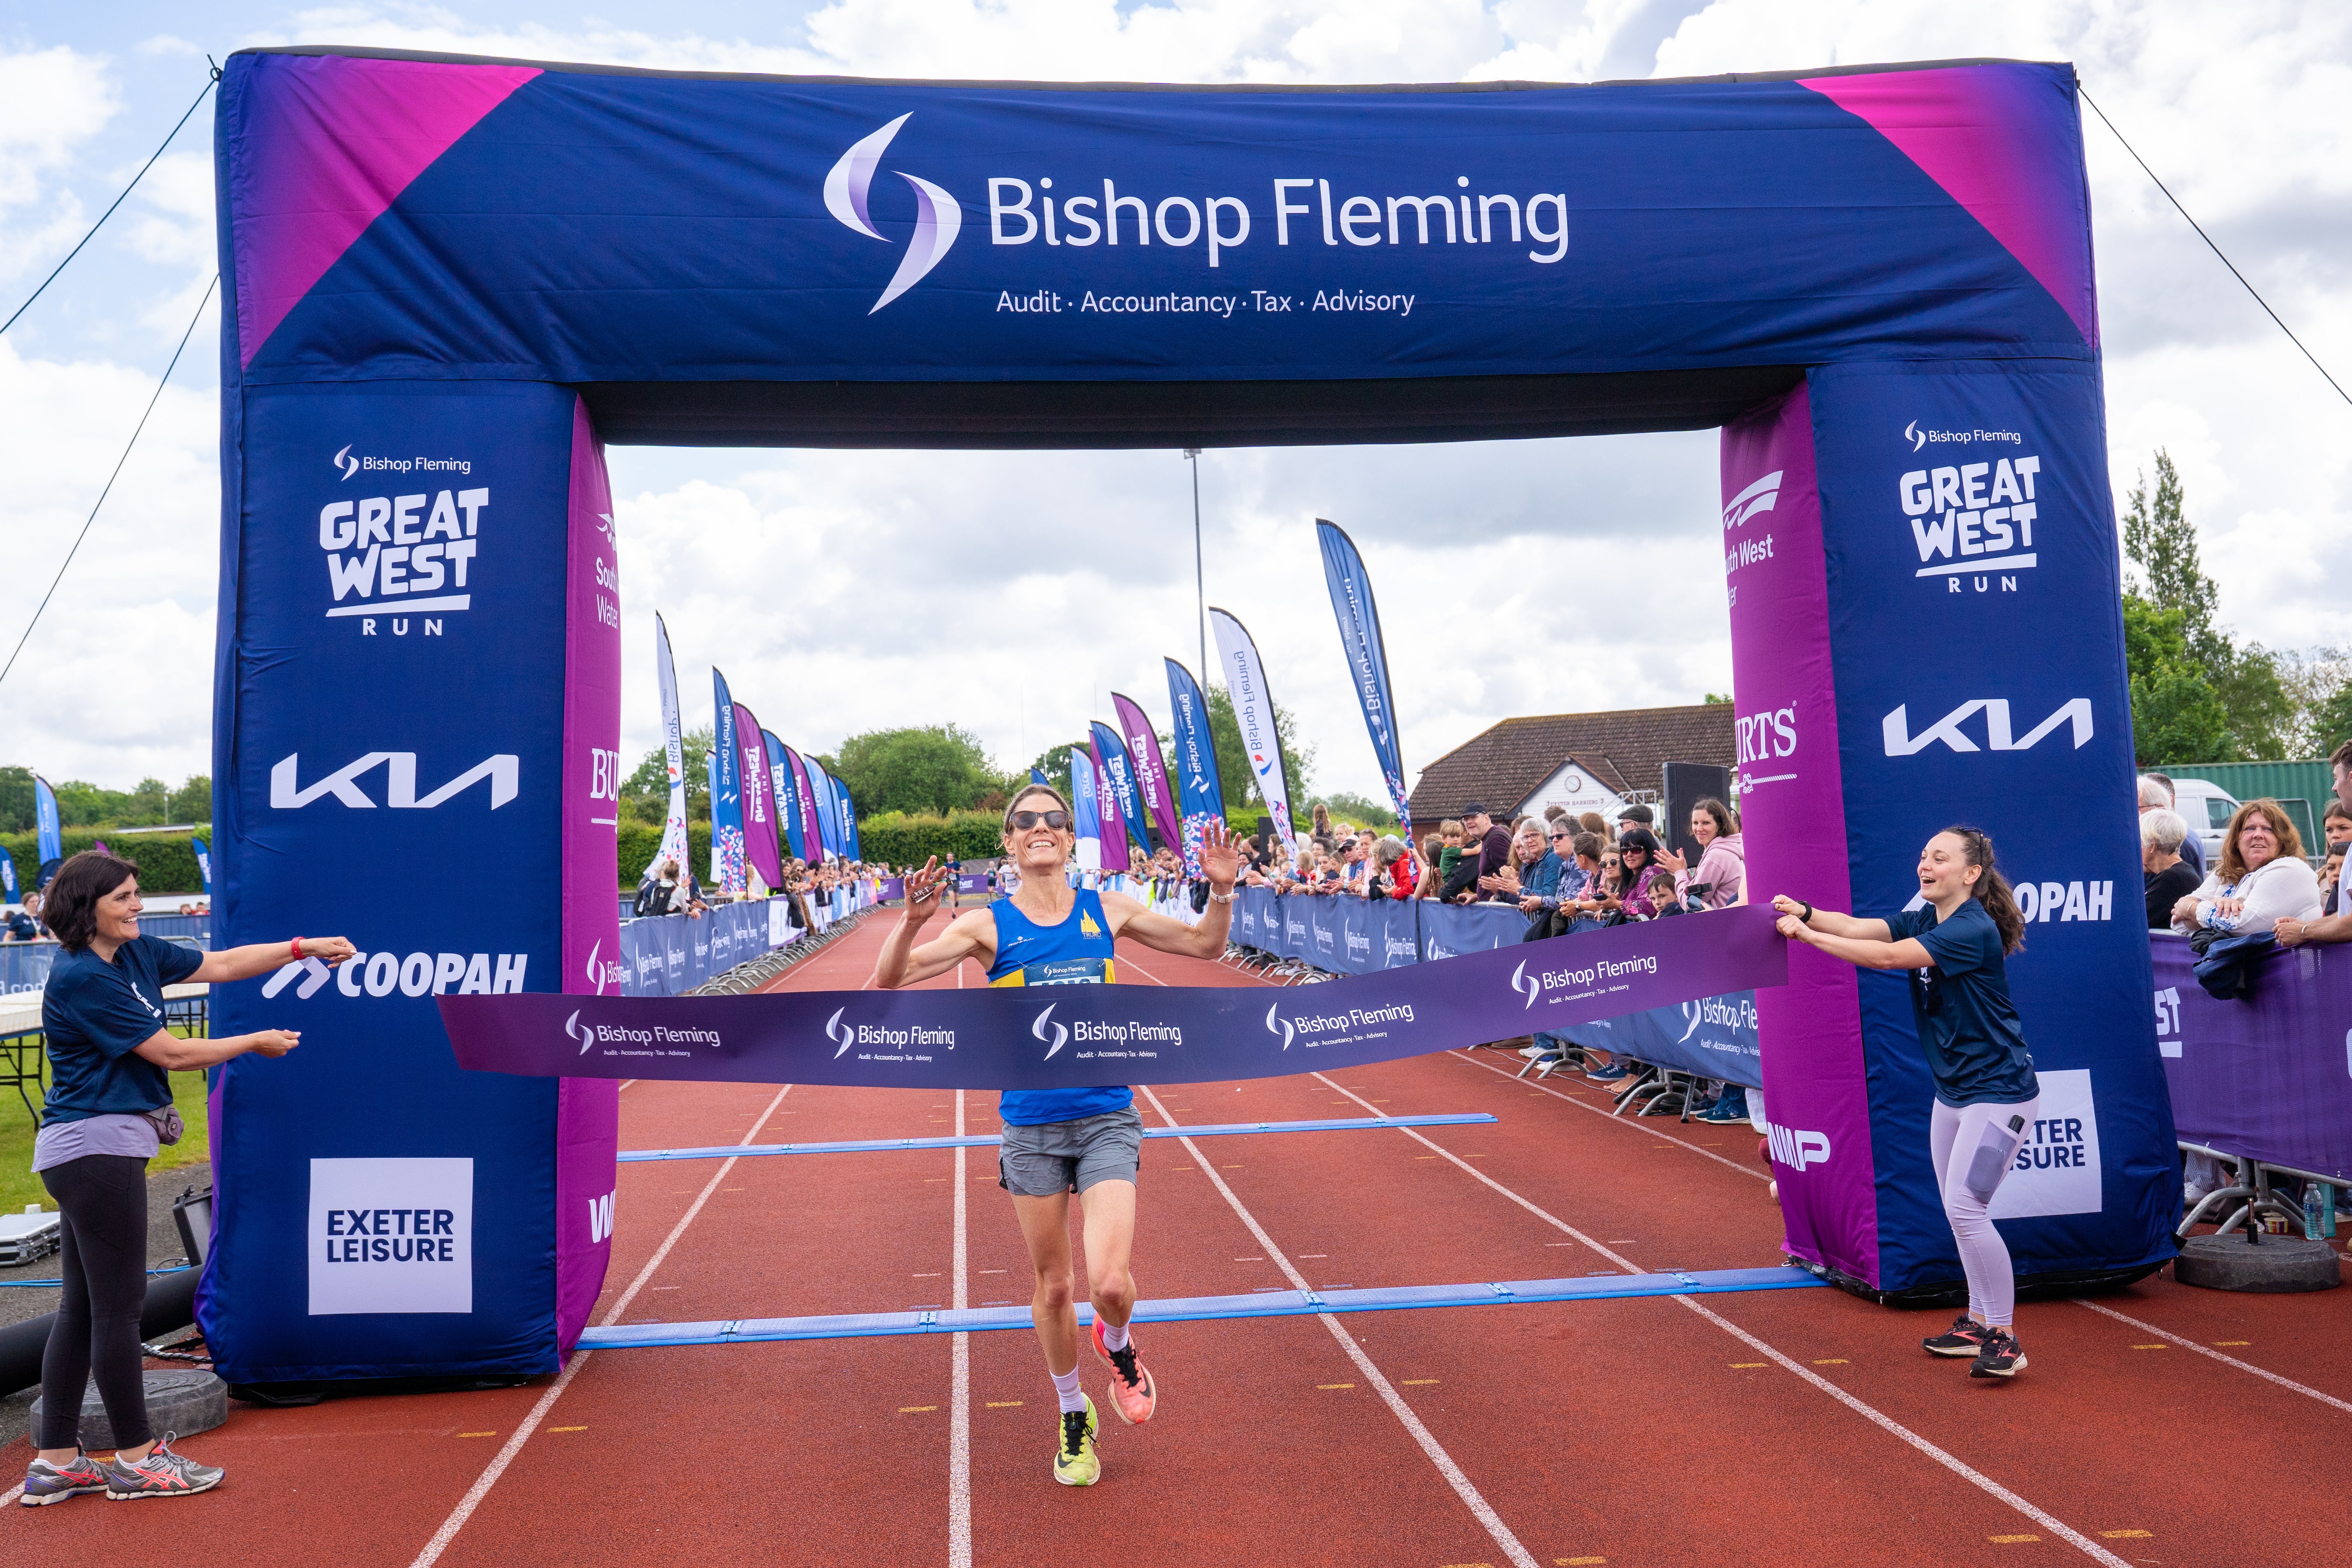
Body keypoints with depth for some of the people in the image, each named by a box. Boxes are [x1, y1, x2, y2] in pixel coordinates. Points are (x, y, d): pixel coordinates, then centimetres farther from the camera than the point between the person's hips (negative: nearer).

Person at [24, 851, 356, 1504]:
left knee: (83, 1306, 12)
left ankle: (55, 1462, 19)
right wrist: (257, 1043, -2)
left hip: (93, 1154, 10)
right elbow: (170, 1054, -14)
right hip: (96, 1148, -10)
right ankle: (136, 1459, 10)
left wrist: (304, 948, 6)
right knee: (118, 1304, -1)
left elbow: (221, 965, 14)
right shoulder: (81, 978, -17)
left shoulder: (136, 953, 8)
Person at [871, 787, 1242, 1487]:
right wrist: (912, 922, -27)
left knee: (1110, 1285, -14)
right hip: (1031, 1125, 0)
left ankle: (1117, 1346, 23)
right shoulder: (988, 925, -2)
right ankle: (1073, 1418, 36)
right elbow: (889, 982, -9)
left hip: (1107, 1120, 0)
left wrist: (1222, 891, -7)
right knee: (1051, 1286, 11)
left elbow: (1206, 945, 12)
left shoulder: (1107, 910, 3)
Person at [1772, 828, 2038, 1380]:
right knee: (1957, 1209, 15)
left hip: (1998, 1092, -9)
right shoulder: (1924, 919, 6)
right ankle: (1979, 1322, 29)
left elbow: (1888, 957, -29)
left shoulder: (1973, 931, -21)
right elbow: (1858, 927, -8)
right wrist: (1806, 912, -26)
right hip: (1953, 1090, 9)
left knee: (1965, 1206, -13)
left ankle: (2005, 1339, -2)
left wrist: (1808, 937, -29)